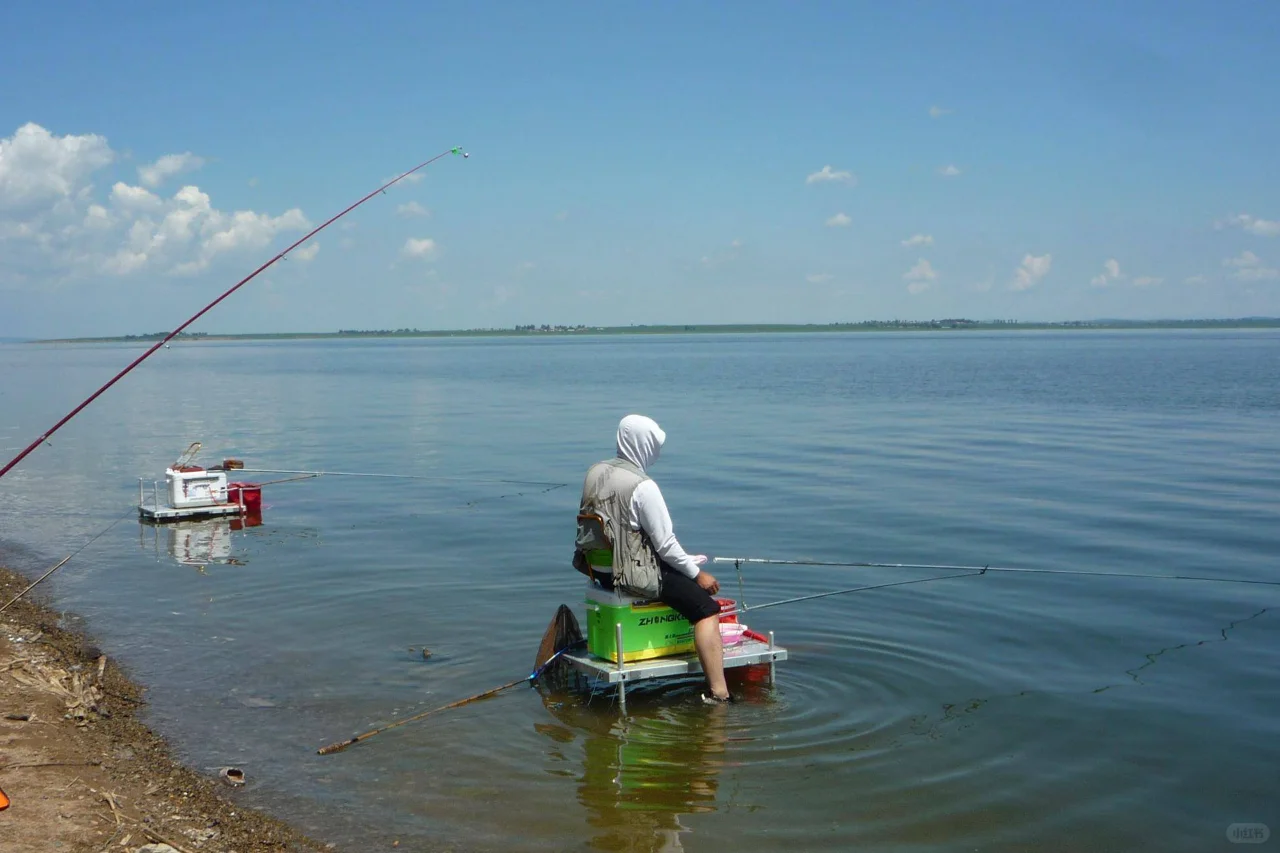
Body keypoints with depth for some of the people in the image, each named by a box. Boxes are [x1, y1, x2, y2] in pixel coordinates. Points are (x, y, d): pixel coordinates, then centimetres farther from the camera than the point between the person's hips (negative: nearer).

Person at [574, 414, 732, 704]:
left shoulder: (595, 472, 5)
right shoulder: (642, 486, -19)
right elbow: (665, 543, -16)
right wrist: (697, 574, -3)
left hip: (599, 567, 9)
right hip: (631, 572, -9)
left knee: (689, 565, 29)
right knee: (706, 608, -9)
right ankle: (718, 693, -15)